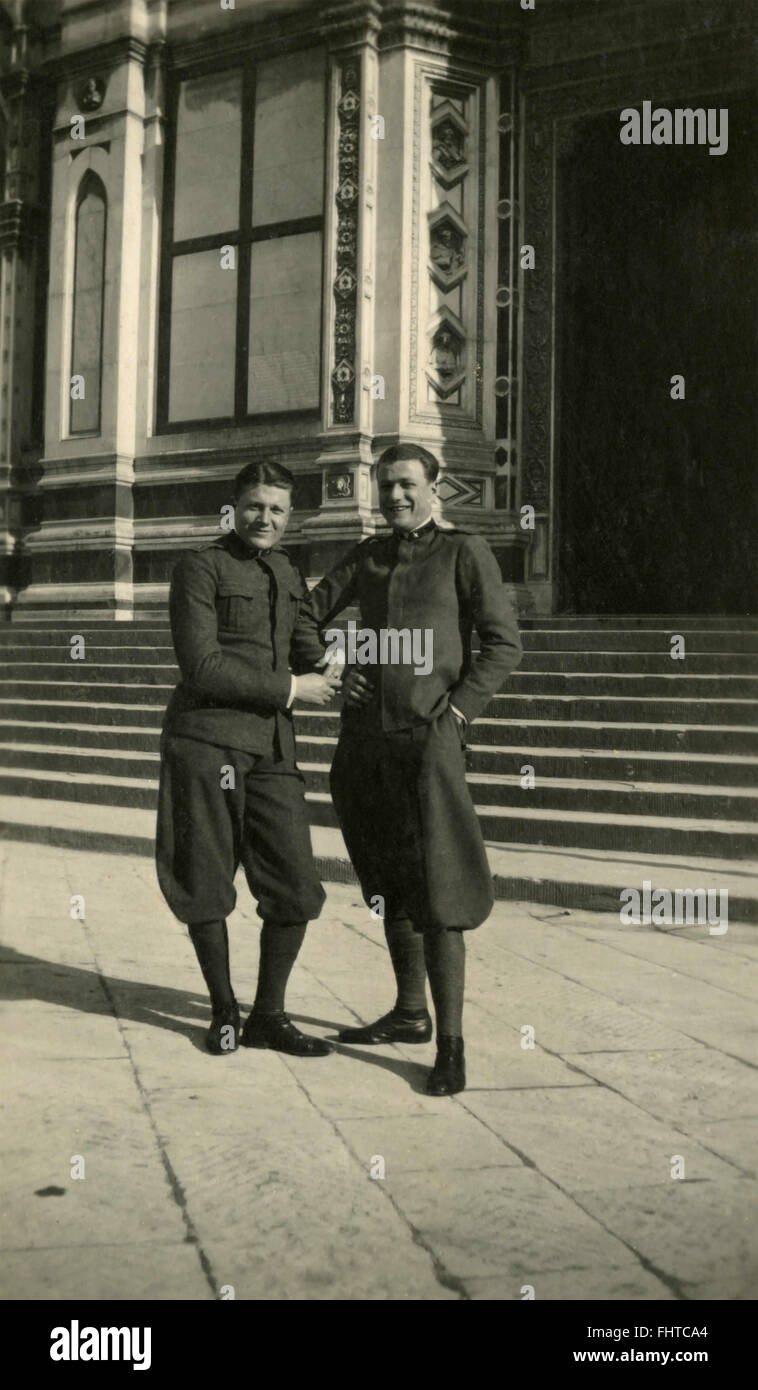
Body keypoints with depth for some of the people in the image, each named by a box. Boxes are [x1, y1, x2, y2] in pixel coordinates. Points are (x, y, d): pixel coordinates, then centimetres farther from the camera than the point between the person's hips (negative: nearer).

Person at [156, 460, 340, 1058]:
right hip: (206, 742, -6)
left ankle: (269, 1015, 16)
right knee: (206, 886, 3)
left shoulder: (289, 577, 20)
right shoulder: (201, 567, -3)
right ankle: (224, 1011, 21)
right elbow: (202, 668, -12)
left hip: (271, 746, 6)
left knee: (295, 885, 1)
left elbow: (310, 655, 24)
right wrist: (289, 688, -9)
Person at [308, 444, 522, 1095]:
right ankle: (411, 1013, 27)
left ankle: (451, 1044, -6)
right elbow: (309, 612, 20)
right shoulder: (370, 556, 15)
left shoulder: (466, 552, 1)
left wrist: (455, 712, -12)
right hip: (365, 739, 6)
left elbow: (504, 643, -4)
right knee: (388, 884, 14)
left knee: (435, 892, -11)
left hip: (429, 741, -6)